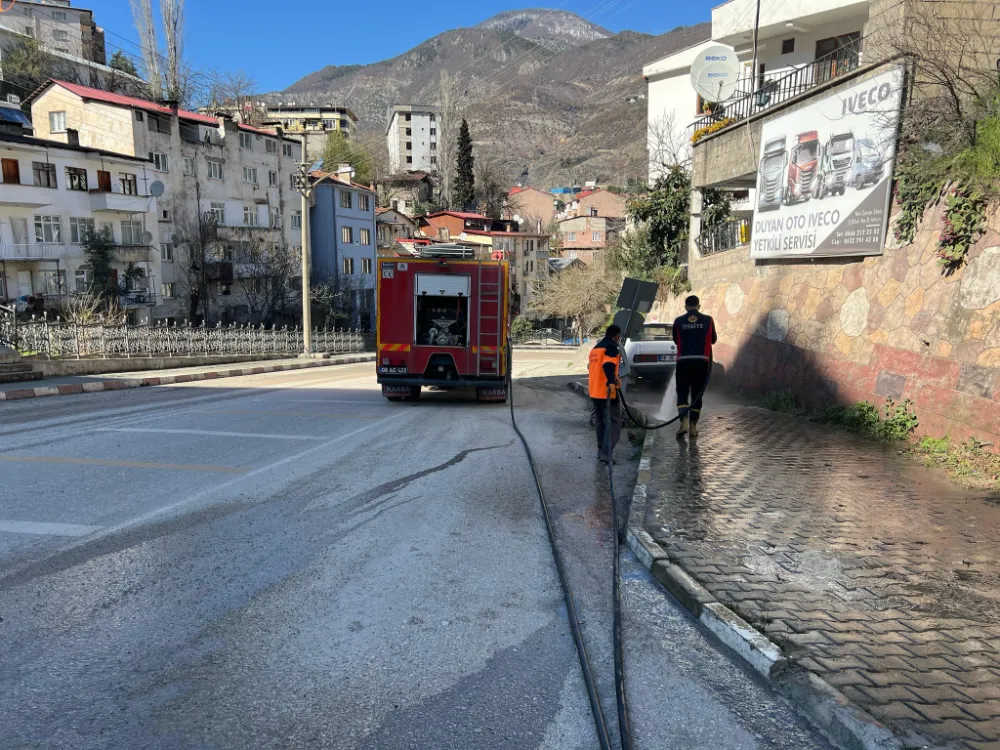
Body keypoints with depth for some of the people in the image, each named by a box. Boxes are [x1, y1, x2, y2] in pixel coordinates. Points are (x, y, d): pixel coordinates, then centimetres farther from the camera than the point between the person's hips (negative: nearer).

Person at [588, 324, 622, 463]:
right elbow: (608, 365, -27)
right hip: (607, 391, -8)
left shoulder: (595, 348, 18)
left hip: (595, 391, 8)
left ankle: (601, 450, 24)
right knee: (614, 423, -4)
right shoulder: (612, 348, -9)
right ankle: (606, 453, -13)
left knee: (601, 422, 19)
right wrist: (611, 382, -39)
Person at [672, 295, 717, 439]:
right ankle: (693, 426, 11)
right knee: (697, 395, 10)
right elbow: (713, 339, 14)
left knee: (682, 394, 3)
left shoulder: (679, 321, 2)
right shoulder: (708, 320, 3)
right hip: (702, 361, 1)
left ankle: (684, 422, -17)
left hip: (683, 361, -1)